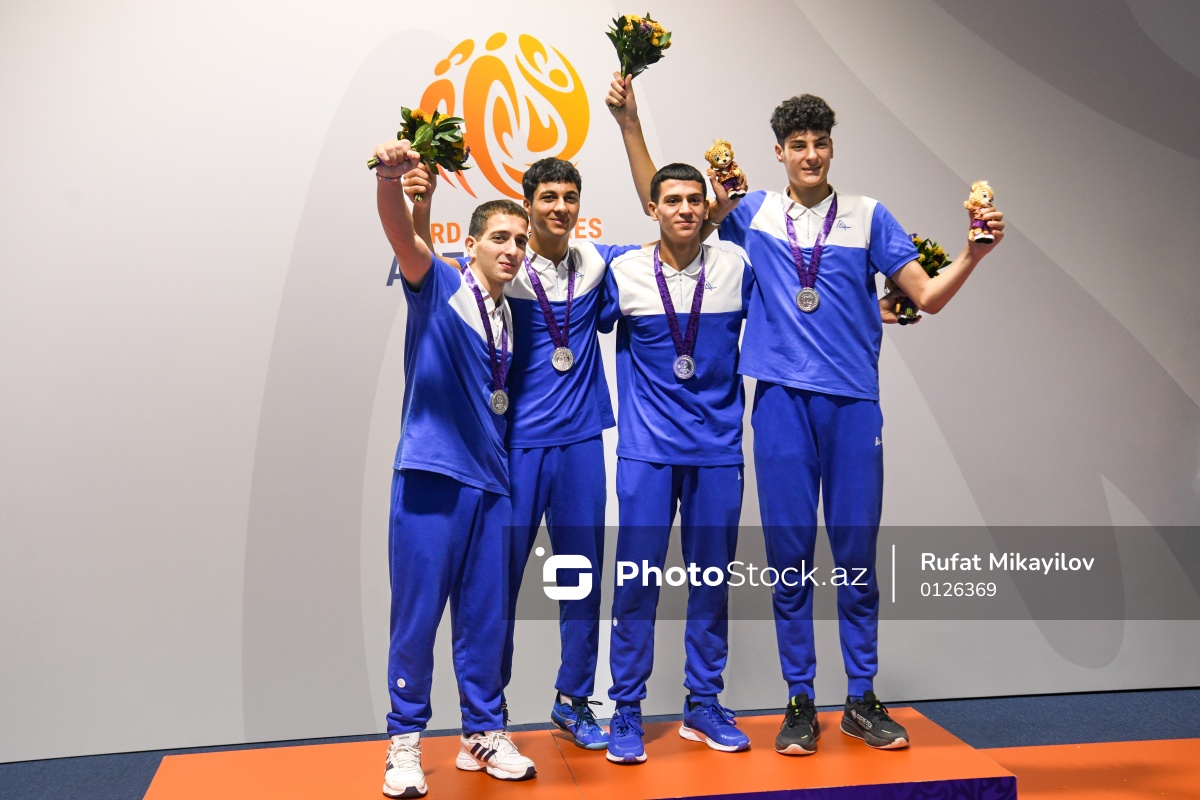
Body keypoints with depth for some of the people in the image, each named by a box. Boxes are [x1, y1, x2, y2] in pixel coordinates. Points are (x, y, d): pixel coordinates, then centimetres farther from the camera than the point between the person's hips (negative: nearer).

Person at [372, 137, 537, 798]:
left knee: (485, 613, 9)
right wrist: (390, 175, -36)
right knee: (417, 611, 0)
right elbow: (401, 233, -18)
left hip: (490, 478, 5)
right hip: (431, 472, -5)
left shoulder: (510, 315, 16)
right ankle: (405, 739, 15)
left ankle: (483, 733, 22)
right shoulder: (437, 286, 1)